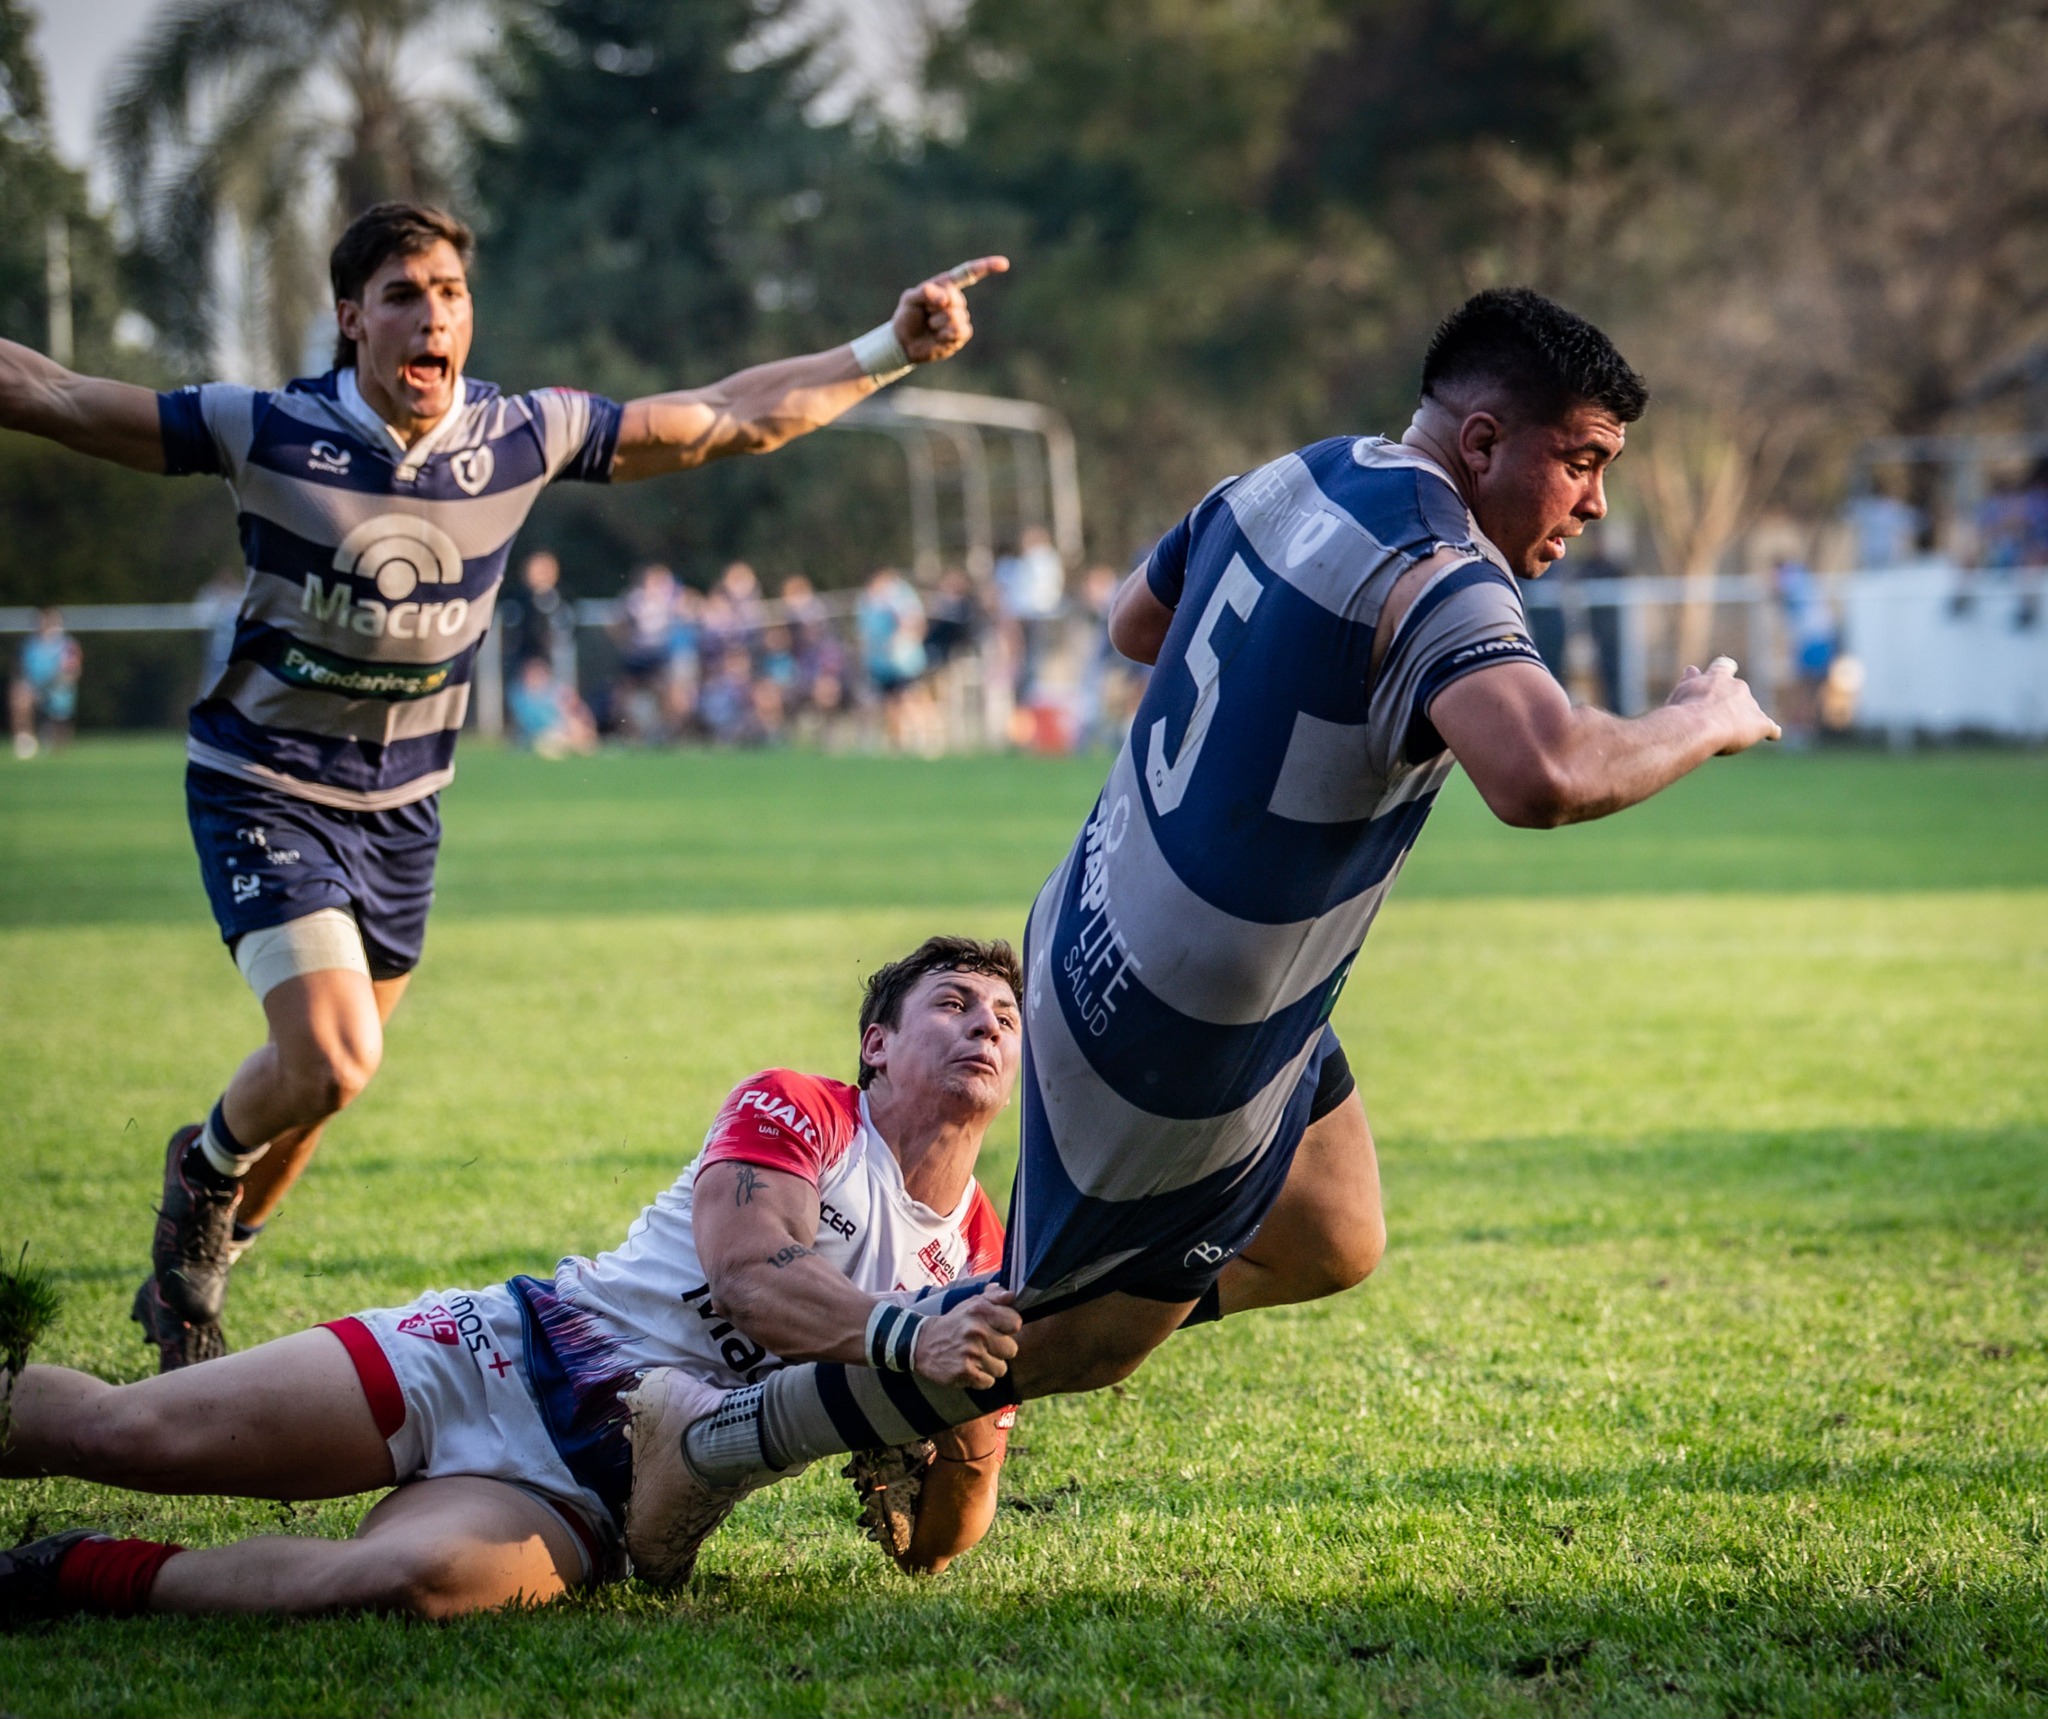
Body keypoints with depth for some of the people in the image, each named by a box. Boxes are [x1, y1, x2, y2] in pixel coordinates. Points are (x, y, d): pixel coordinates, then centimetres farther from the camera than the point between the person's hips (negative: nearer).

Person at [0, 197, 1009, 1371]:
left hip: (401, 802, 4)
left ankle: (191, 1277, 38)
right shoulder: (267, 433, -18)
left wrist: (891, 351, -5)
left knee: (322, 1077, 13)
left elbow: (736, 419, 0)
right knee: (332, 1062, -20)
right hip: (264, 783, -4)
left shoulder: (526, 438, -10)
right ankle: (206, 1170, 14)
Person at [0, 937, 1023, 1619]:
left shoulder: (979, 1255, 11)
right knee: (128, 1431, -16)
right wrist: (902, 1336, -34)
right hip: (505, 1358, -1)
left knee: (421, 1575, -34)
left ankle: (82, 1576, -19)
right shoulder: (794, 1111, 2)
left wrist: (978, 1429, -11)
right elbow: (744, 1272, -19)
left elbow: (928, 1550, 11)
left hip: (593, 1500, 1)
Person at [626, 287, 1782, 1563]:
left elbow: (1137, 619, 21)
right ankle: (723, 1439, 21)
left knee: (1335, 1243, 23)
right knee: (1086, 1338, 10)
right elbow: (1543, 779, -42)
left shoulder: (1299, 479, 4)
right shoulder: (1432, 579, -25)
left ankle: (961, 1342, 33)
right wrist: (1706, 722, -24)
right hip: (1179, 1039, -10)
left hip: (1107, 930, 10)